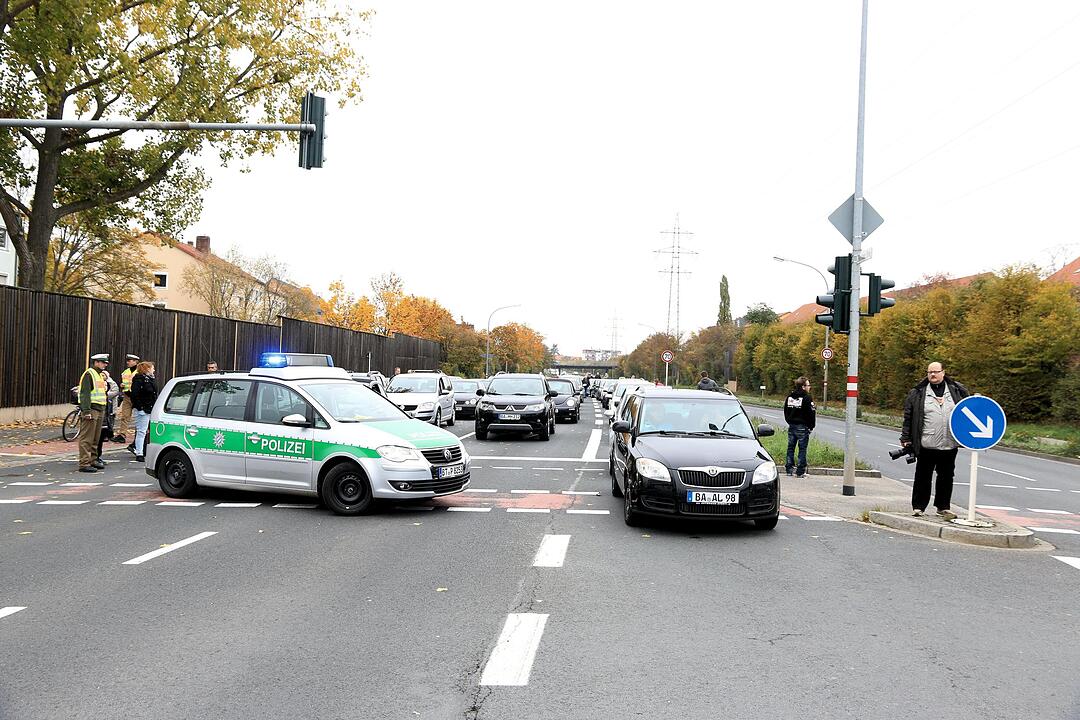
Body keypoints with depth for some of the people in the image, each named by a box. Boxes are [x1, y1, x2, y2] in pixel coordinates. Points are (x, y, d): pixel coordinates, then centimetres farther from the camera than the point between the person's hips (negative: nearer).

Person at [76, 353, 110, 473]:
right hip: (91, 409, -10)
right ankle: (84, 463, -9)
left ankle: (93, 460, 25)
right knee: (86, 438, -8)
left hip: (100, 409, 10)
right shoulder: (89, 374, -9)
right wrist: (86, 411, -23)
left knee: (95, 438, 16)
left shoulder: (100, 374, 20)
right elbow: (85, 393, -17)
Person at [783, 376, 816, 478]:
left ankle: (789, 469, 15)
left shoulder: (790, 396, 8)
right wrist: (811, 427, -2)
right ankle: (800, 472, 0)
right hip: (802, 427, -6)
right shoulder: (807, 398, -13)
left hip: (791, 426, 6)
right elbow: (812, 413, -12)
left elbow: (786, 411, 15)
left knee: (791, 447, 12)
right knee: (802, 449, -1)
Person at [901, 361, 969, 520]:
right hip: (926, 445, -2)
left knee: (946, 477, 10)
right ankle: (918, 507, 13)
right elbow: (908, 417, 2)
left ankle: (943, 507, 22)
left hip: (950, 445, 2)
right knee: (923, 477, 5)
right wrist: (906, 438, -1)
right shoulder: (918, 393, 1)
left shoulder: (957, 391, 6)